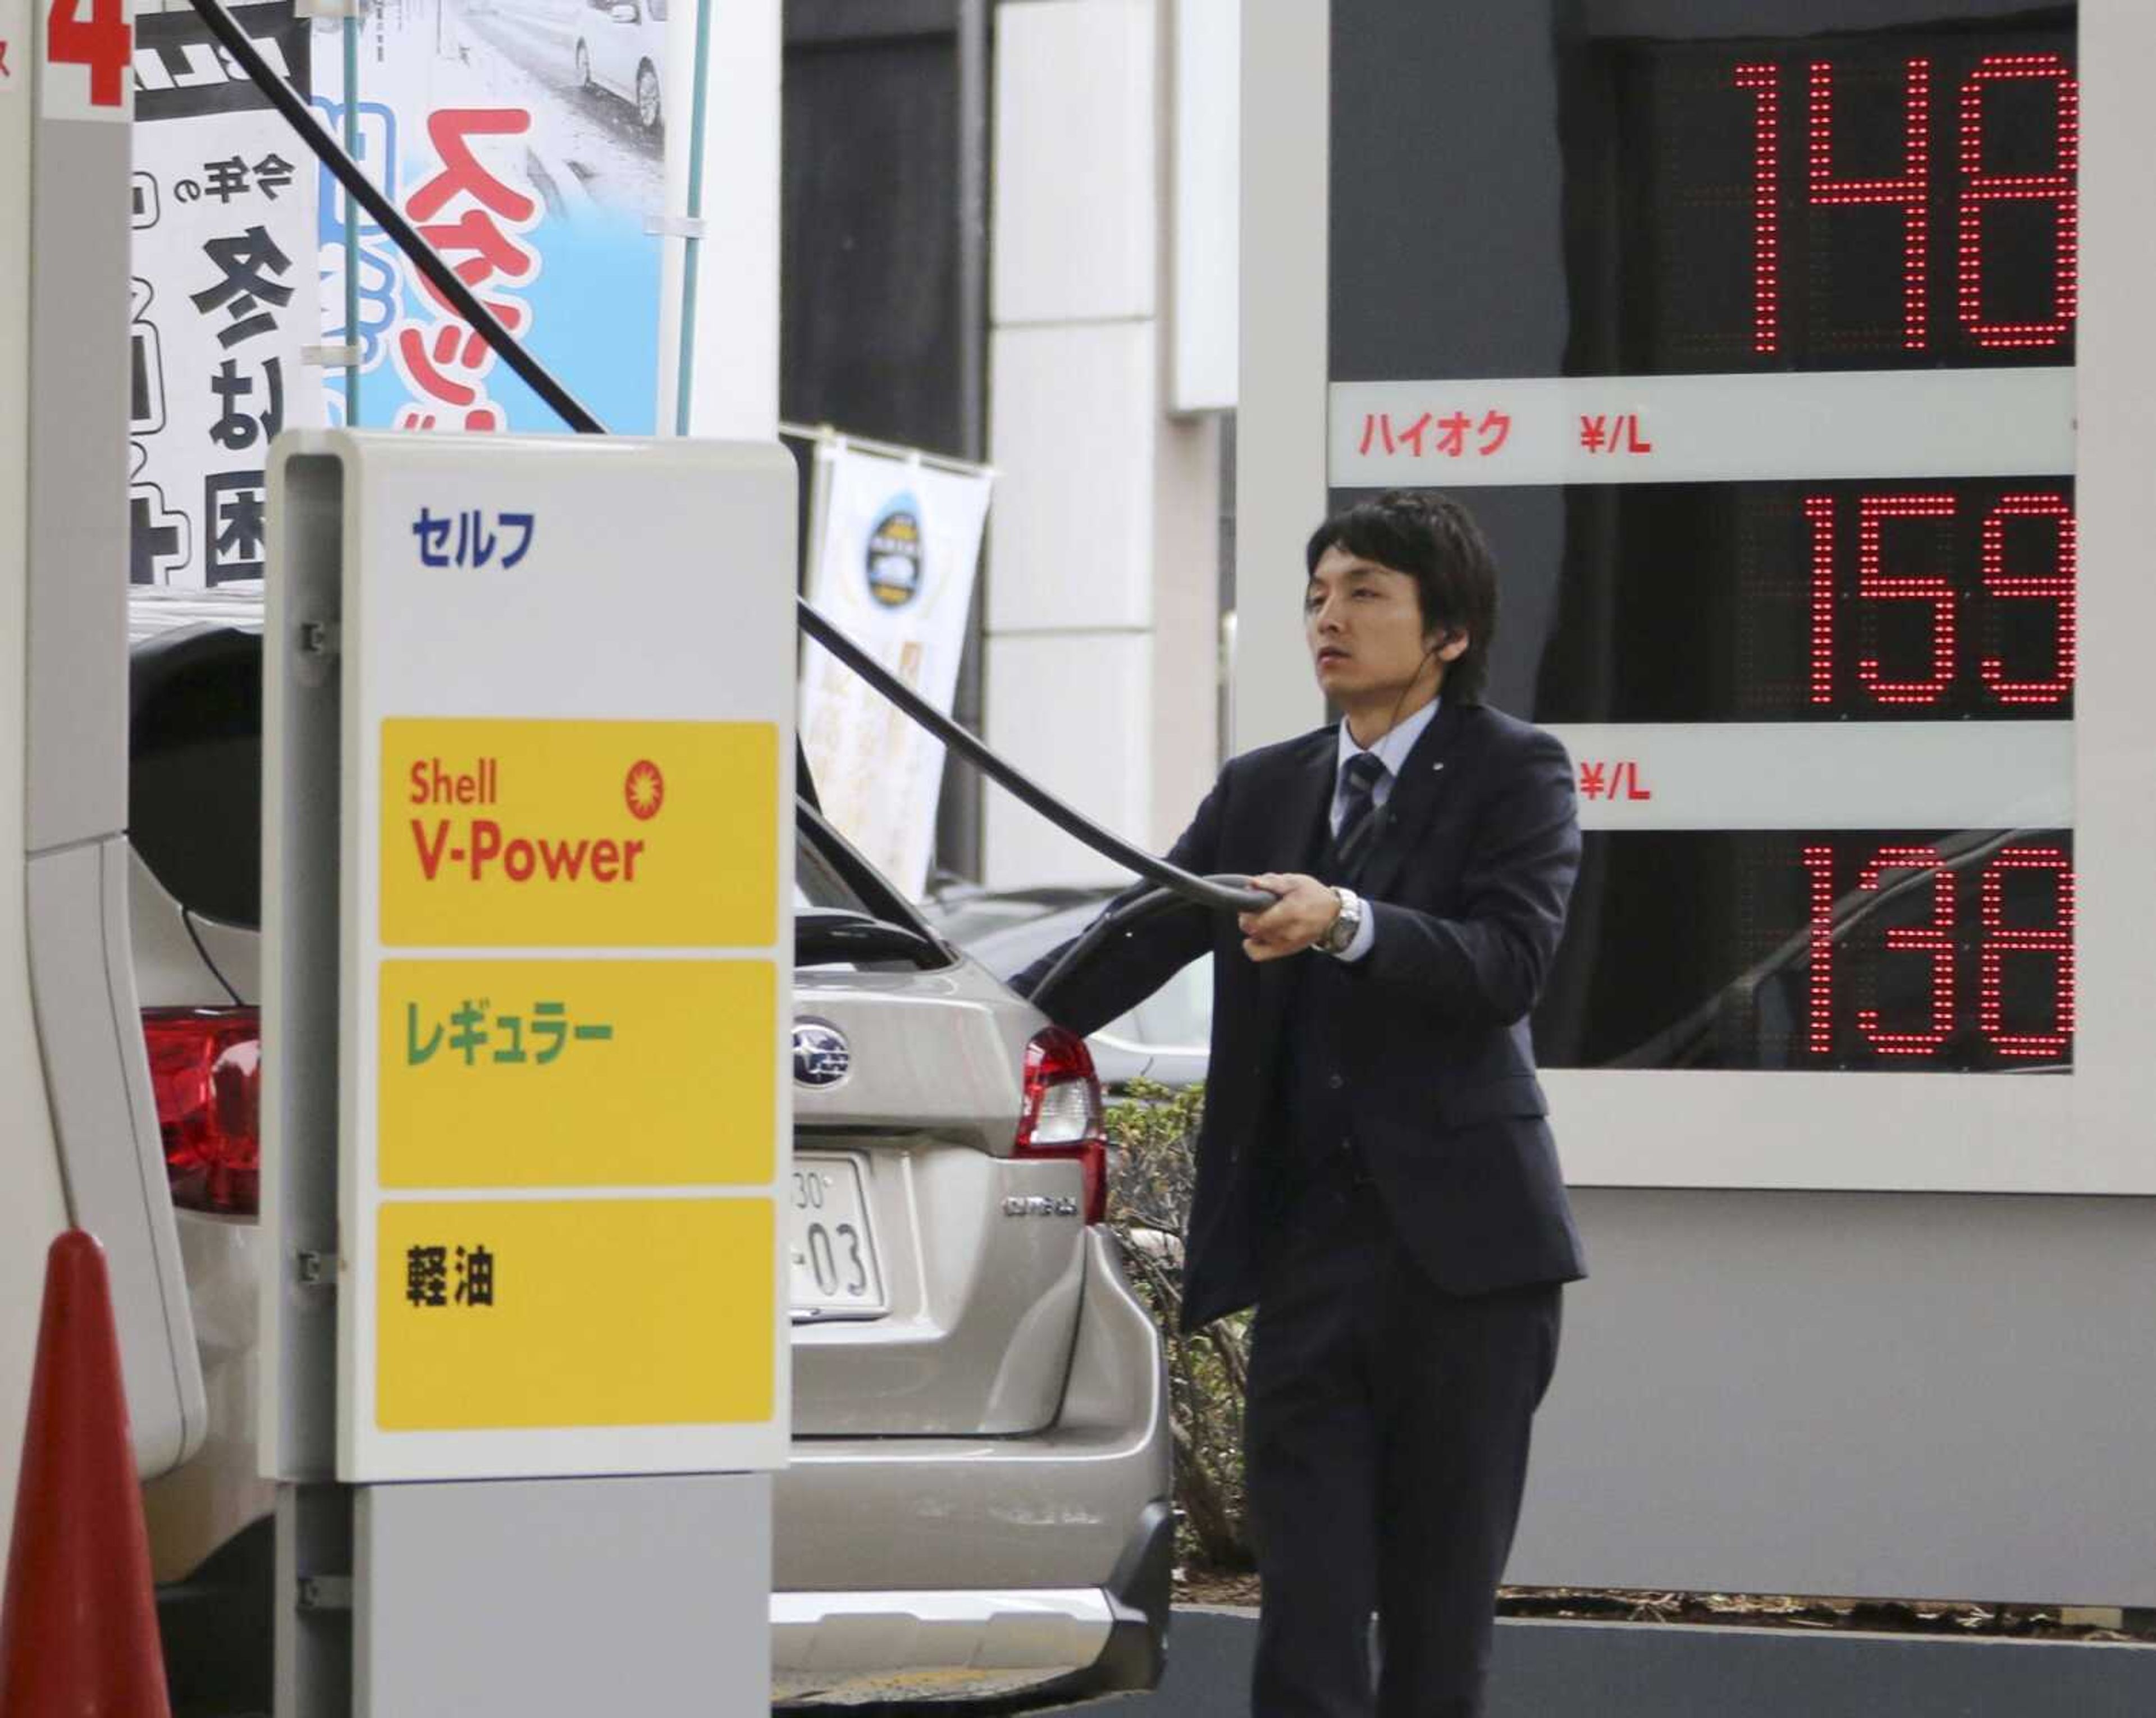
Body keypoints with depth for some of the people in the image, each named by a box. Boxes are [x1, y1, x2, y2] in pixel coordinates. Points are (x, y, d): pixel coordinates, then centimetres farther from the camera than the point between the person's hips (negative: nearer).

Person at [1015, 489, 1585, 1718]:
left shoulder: (1515, 774, 0)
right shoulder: (1261, 791, 16)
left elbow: (1507, 967, -14)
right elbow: (1134, 946, 9)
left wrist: (1346, 923, -30)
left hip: (1461, 1243, -4)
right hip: (1306, 1246, 4)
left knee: (1442, 1612, 2)